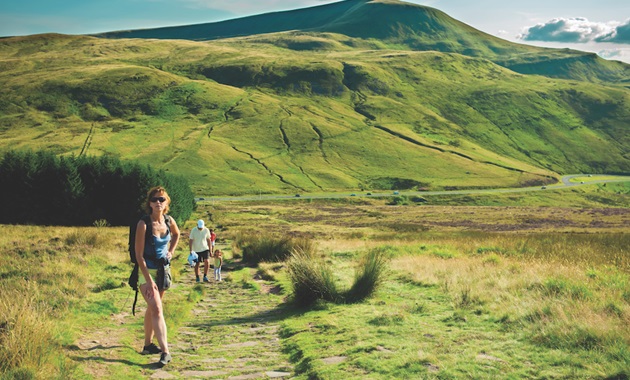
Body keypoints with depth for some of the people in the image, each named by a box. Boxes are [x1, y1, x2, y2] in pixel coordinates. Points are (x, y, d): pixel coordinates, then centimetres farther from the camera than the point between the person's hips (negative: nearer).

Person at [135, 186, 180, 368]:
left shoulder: (169, 221, -2)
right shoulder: (143, 224, -18)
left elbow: (176, 234, 24)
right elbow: (139, 255, -17)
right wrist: (148, 280, -19)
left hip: (164, 270, 6)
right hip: (147, 271, -6)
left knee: (152, 308, 17)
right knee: (157, 309, -16)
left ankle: (148, 344, 31)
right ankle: (165, 352, -20)